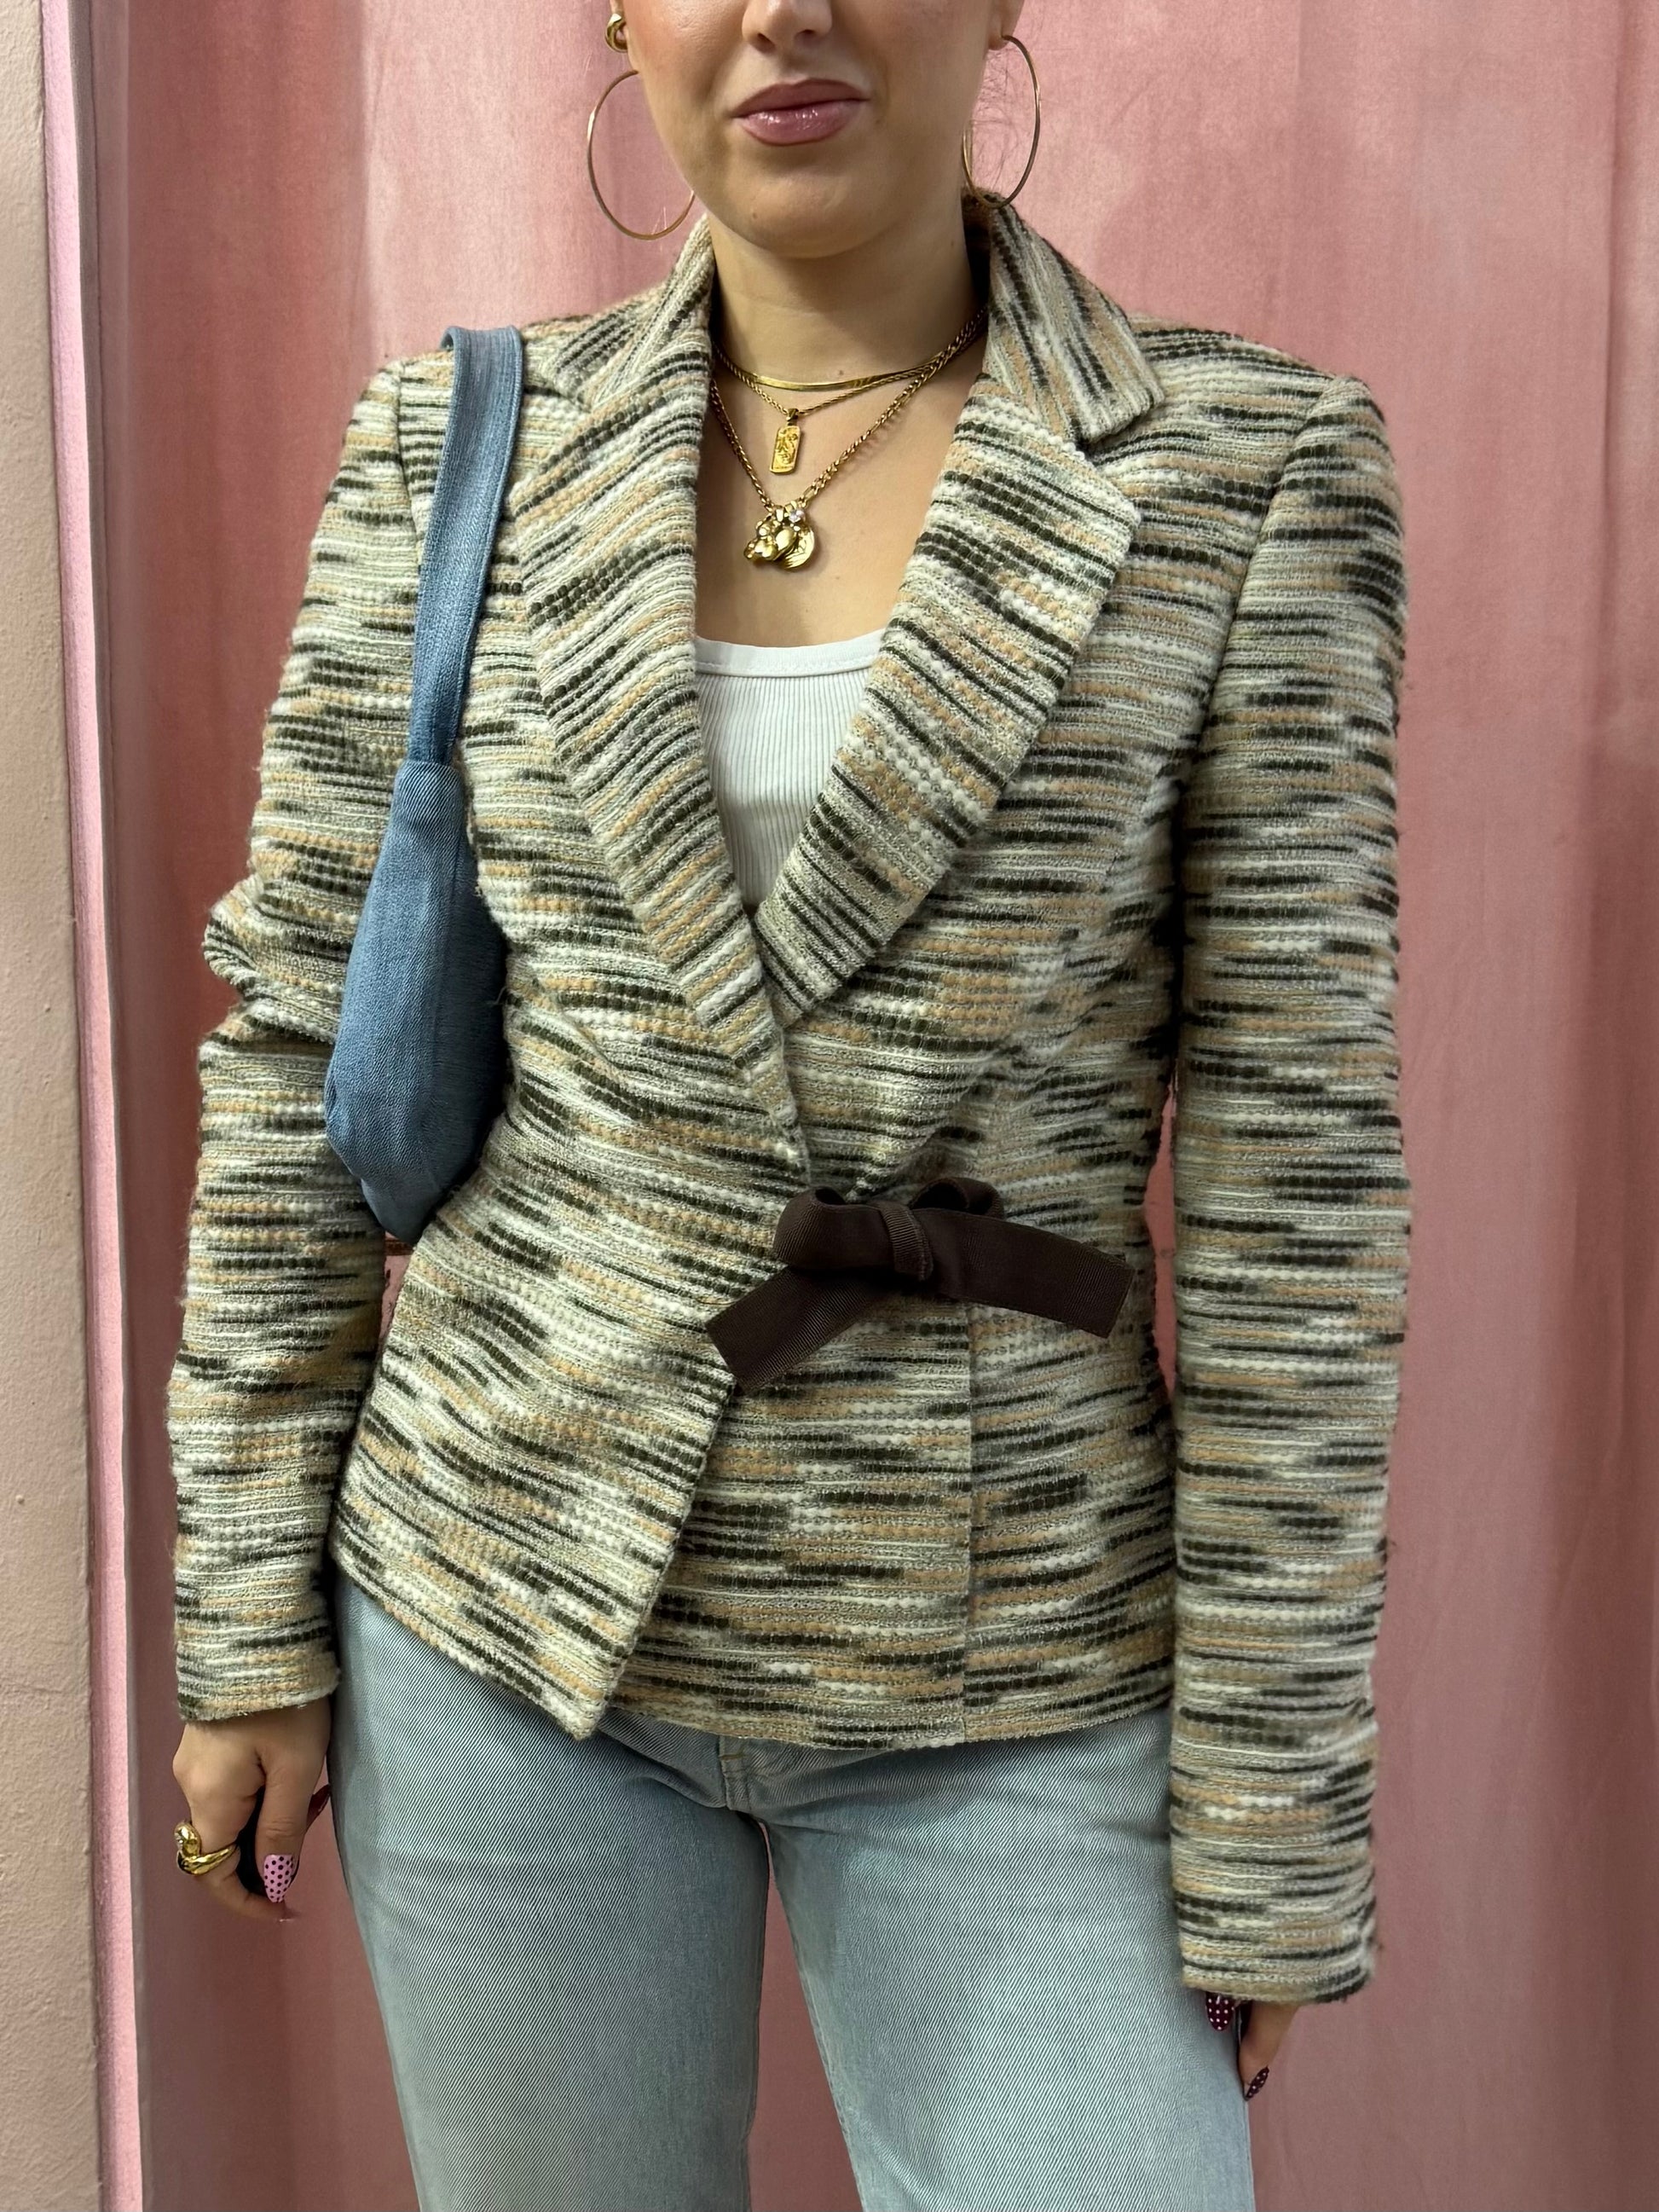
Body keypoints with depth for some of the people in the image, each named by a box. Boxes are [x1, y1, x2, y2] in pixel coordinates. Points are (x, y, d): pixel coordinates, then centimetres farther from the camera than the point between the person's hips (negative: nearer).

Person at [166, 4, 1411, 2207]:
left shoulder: (1248, 477, -6)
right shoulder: (455, 450, -1)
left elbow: (1294, 1175, -7)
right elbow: (296, 1045, 3)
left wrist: (1268, 1810, -6)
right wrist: (252, 1618, 3)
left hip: (1011, 1674, -1)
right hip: (500, 1611, 2)